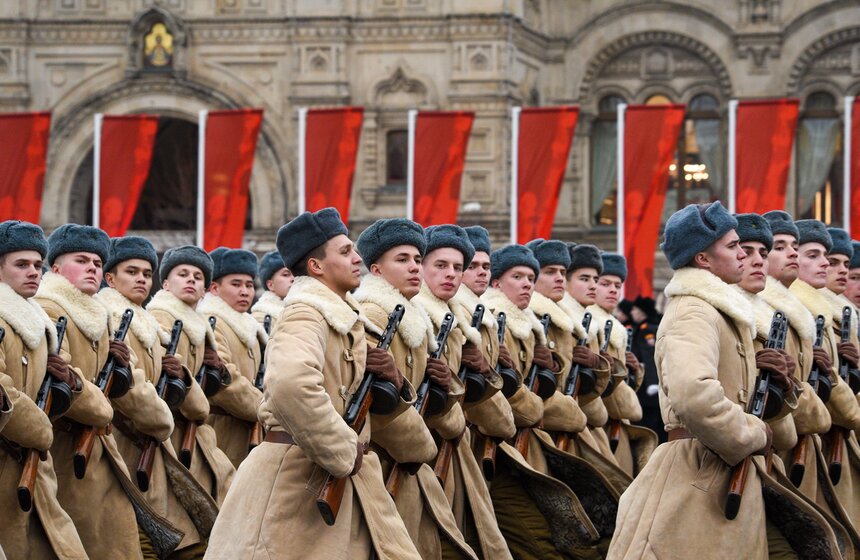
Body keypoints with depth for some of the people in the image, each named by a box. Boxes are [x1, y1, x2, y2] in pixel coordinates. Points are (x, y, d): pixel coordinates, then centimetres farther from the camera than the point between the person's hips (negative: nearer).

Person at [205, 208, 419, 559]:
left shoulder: (344, 316, 15)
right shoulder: (306, 315, -15)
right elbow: (292, 386, -35)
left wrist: (385, 381, -3)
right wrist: (343, 452, -25)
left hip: (344, 478, 9)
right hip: (298, 480, -9)